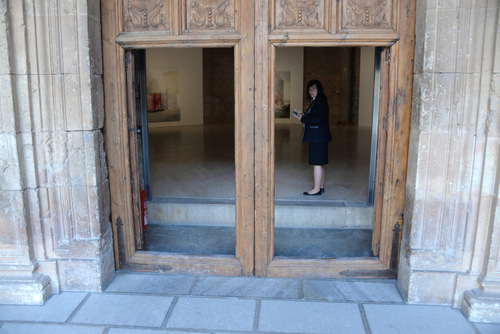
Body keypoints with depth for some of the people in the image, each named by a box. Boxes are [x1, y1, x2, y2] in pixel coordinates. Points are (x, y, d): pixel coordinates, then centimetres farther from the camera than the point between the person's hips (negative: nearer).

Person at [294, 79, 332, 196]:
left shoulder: (321, 101, -14)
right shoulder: (316, 101, 18)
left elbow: (318, 119, -22)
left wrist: (303, 118, -13)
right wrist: (304, 115, 8)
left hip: (318, 137, -11)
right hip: (316, 137, 11)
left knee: (317, 163, -6)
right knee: (319, 163, 15)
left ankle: (317, 189, -1)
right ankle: (321, 186, 23)